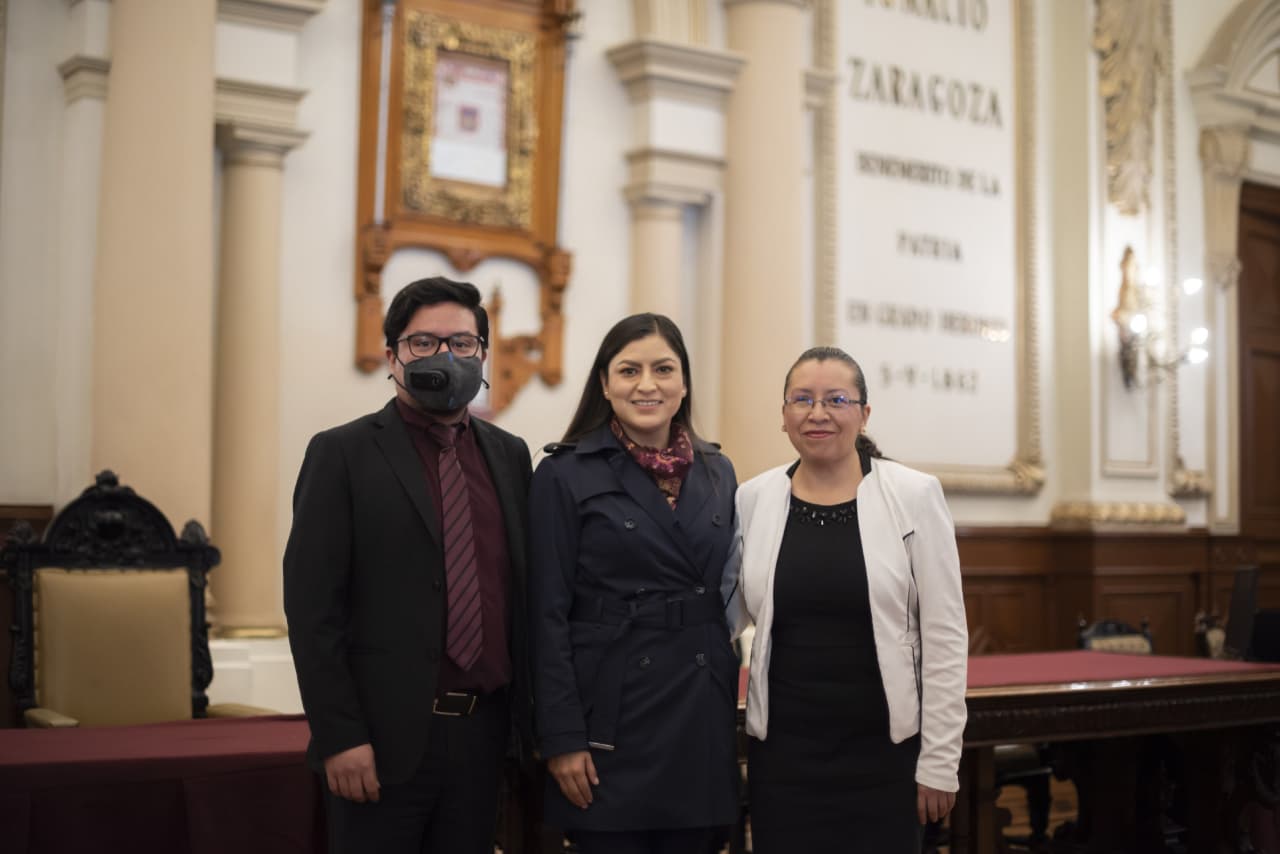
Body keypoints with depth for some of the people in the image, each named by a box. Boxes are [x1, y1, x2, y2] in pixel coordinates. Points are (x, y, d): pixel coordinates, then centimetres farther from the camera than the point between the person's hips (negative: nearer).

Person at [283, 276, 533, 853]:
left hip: (483, 734, 4)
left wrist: (532, 719, 9)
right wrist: (339, 738, -13)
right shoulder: (342, 454, -4)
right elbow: (312, 606, -8)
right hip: (386, 737, -4)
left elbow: (525, 592, 13)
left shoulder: (509, 455, 10)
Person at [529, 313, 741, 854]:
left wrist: (731, 705, 10)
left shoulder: (717, 474, 9)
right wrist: (562, 739, -12)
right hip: (615, 717, -4)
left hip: (702, 723, 5)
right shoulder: (566, 476, -5)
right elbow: (549, 616, -7)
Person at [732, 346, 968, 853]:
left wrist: (939, 758, -7)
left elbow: (945, 634, -5)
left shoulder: (914, 496, -5)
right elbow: (723, 616, 10)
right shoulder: (752, 500, 1)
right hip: (783, 746, 2)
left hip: (884, 747, -2)